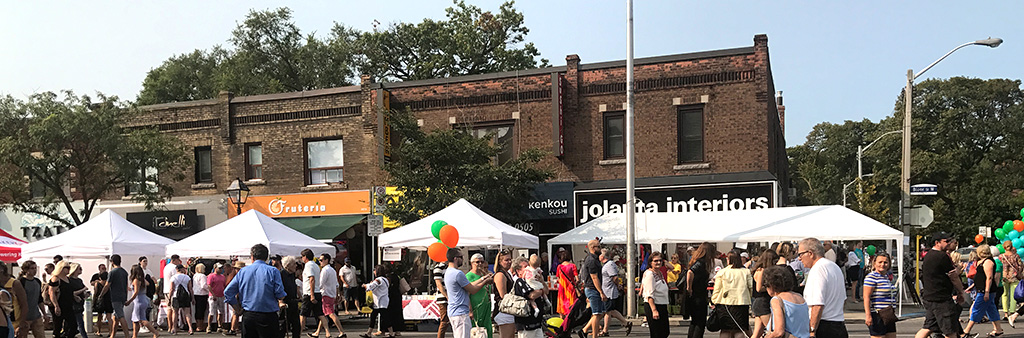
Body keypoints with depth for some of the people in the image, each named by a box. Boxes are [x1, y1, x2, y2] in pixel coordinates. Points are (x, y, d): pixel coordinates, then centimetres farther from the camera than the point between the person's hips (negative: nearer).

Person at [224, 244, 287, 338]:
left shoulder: (243, 271, 7)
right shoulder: (273, 271, -4)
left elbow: (228, 292, 6)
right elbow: (280, 294, -10)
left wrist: (238, 309, 14)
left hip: (248, 316, 3)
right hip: (268, 316, -3)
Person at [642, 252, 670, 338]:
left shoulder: (660, 273, 14)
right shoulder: (649, 274, -14)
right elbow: (649, 295, -20)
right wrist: (654, 310, -27)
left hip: (662, 307, 9)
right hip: (653, 306, -9)